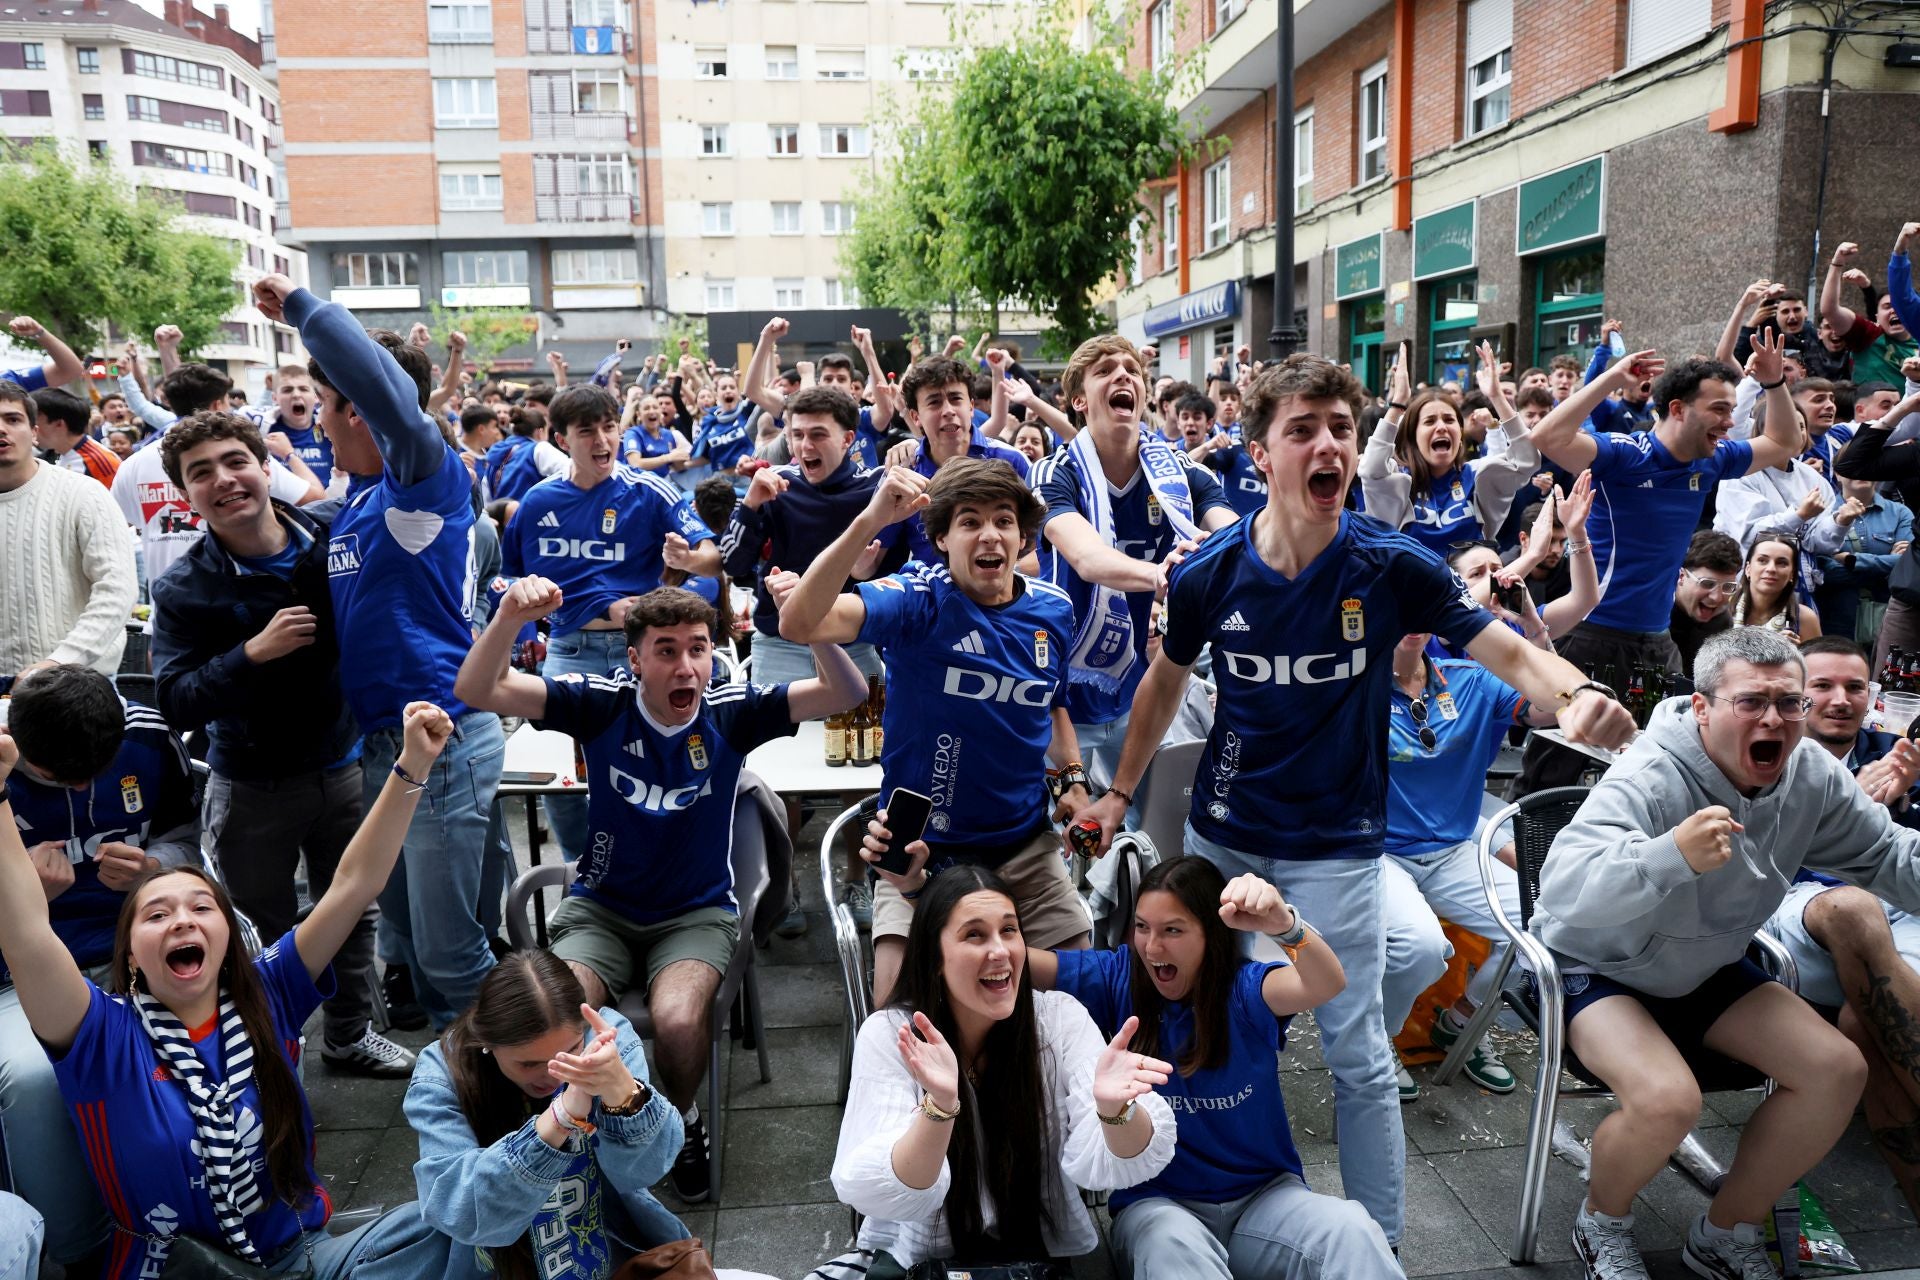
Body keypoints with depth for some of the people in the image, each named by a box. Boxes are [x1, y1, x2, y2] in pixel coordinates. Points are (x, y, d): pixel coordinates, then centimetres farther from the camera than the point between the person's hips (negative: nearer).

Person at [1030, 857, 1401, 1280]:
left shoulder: (1245, 990, -8)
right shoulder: (1117, 980, -3)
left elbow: (1327, 984, -29)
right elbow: (1022, 962, -15)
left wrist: (1283, 924, -52)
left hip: (1264, 1195, 0)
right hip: (1158, 1202, 0)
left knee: (1354, 1233, -29)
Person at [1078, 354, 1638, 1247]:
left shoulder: (1392, 567, -15)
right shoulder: (1209, 575, -10)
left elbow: (1511, 653, -14)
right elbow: (1165, 682, 7)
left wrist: (1576, 693, -37)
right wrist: (1120, 791, 13)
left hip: (1336, 845, -2)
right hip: (1222, 836, 3)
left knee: (1358, 1057, 0)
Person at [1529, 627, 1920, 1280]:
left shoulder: (1813, 776, -9)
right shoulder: (1649, 779, -31)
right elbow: (1563, 888, -44)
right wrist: (1673, 855, -60)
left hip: (1709, 970, 7)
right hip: (1598, 970, -7)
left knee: (1837, 1069, -6)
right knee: (1667, 1098, -30)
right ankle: (1603, 1222, 4)